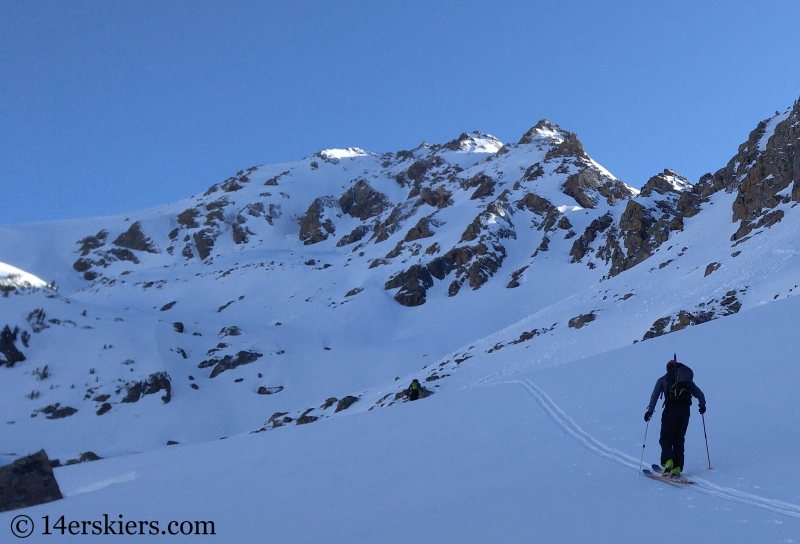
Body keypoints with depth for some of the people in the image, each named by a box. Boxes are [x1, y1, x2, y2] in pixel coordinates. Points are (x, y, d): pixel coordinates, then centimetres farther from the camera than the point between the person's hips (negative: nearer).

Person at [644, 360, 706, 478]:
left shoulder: (663, 379, 15)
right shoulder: (688, 380, 22)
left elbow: (655, 396, 6)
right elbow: (700, 395, 23)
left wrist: (650, 411, 5)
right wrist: (702, 405, 40)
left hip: (671, 410, -3)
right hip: (685, 410, 3)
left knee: (666, 438, 2)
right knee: (679, 440, 11)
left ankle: (668, 462, -21)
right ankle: (677, 468, 4)